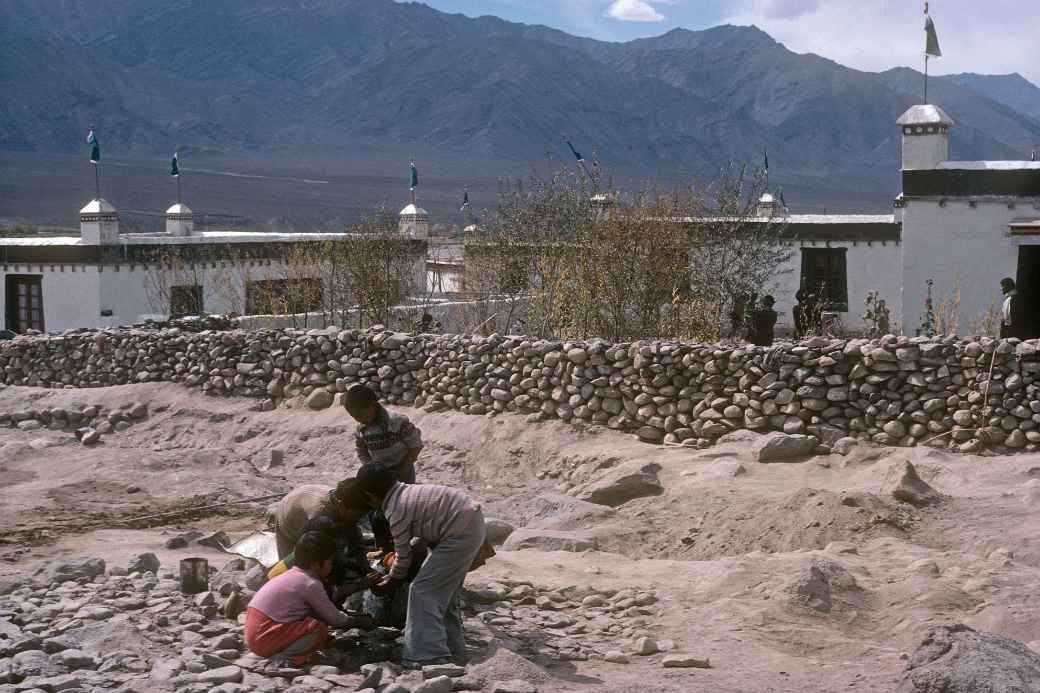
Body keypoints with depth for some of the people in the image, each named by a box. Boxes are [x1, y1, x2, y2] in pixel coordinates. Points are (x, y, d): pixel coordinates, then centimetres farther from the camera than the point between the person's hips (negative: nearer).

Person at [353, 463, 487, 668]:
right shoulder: (407, 490, 12)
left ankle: (430, 654, -10)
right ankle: (452, 646, 31)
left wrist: (392, 577, 16)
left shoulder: (396, 511, -14)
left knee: (423, 589, -7)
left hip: (461, 534, -10)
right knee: (444, 589, 21)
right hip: (474, 523, 10)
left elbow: (403, 555, -3)